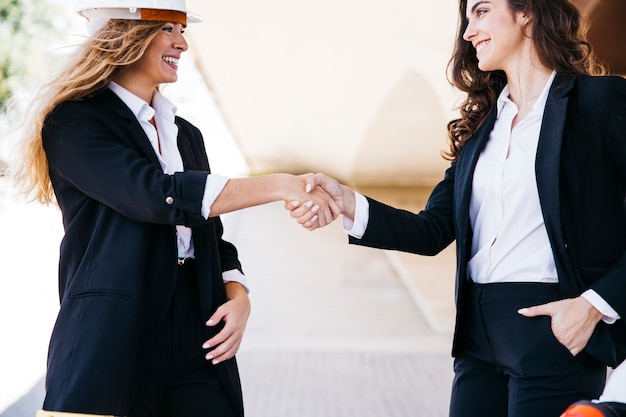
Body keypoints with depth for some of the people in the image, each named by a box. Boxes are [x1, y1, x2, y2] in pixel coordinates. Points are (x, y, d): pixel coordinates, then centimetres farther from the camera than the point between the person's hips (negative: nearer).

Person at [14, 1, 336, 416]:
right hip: (114, 341, -5)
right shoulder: (73, 122, -4)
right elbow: (155, 194, -18)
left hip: (198, 339, 6)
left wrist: (238, 296, -2)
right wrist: (278, 185, -18)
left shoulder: (187, 134, 18)